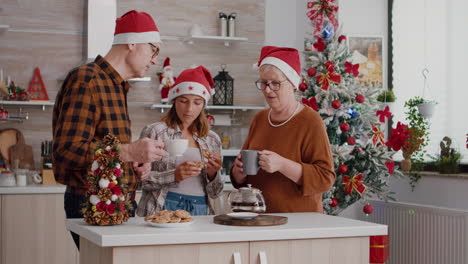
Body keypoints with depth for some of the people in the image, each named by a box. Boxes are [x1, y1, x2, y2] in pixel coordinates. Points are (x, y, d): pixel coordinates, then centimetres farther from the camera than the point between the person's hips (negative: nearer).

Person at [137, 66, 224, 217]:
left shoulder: (212, 139, 15)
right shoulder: (154, 132, 5)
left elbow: (214, 193, 15)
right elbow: (139, 179, -2)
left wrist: (212, 174, -4)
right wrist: (174, 176, -14)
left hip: (201, 211, 3)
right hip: (163, 210, -3)